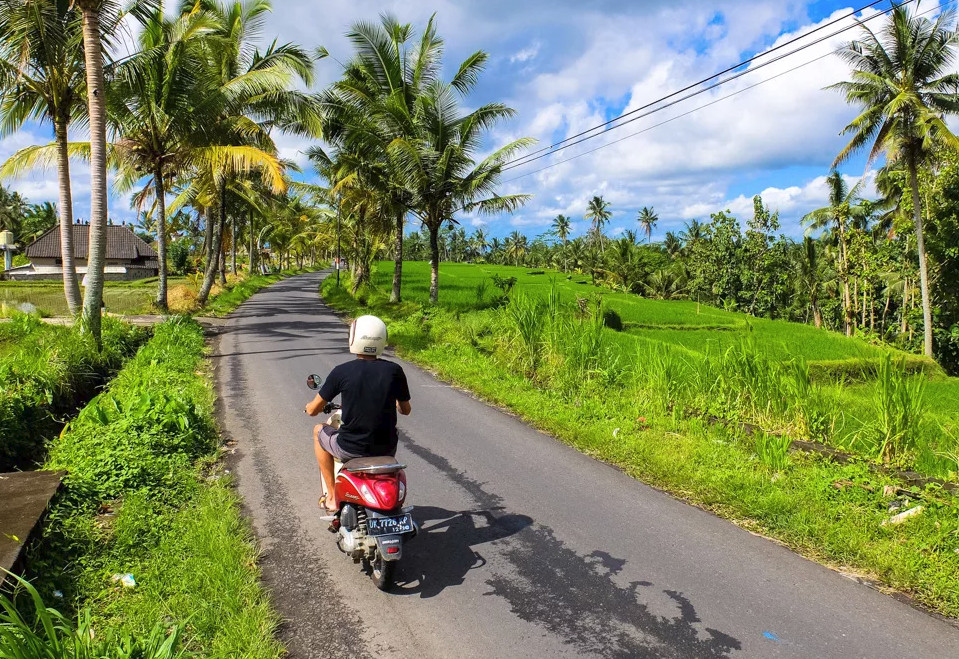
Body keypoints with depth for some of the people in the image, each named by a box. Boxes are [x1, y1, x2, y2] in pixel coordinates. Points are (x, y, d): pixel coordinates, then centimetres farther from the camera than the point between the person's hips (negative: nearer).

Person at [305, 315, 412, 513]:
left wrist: (309, 406, 24)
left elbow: (312, 410, -1)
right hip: (386, 449, 3)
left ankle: (332, 498, 27)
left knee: (319, 431, 27)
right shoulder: (394, 370, -5)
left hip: (351, 449, -3)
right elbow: (406, 410, 9)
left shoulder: (342, 372, -11)